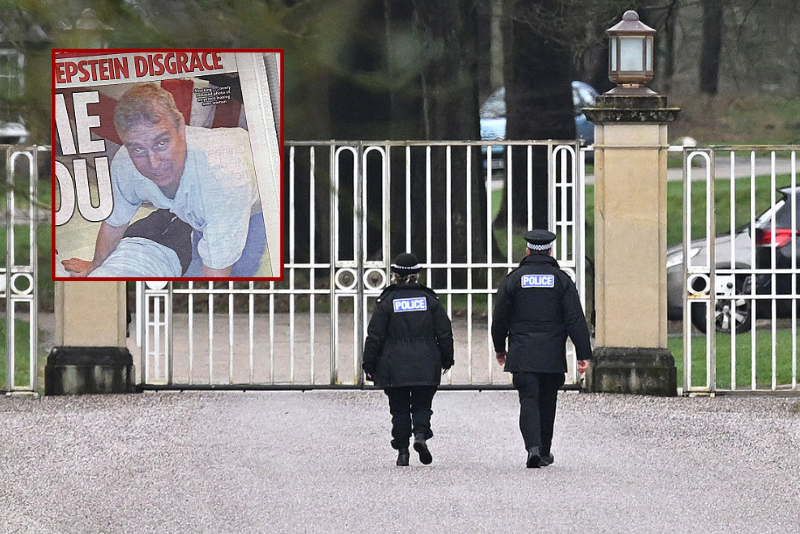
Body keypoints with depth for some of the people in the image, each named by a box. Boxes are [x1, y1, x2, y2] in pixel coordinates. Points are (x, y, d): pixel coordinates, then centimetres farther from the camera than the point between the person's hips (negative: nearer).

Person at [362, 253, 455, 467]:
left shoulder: (387, 301, -3)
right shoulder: (429, 299, 3)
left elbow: (375, 336, -4)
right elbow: (444, 333, 6)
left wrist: (369, 365, 3)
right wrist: (446, 360, 17)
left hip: (394, 367, -1)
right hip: (425, 366, 1)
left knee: (399, 409, 7)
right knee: (422, 405, 11)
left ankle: (402, 450, 4)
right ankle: (421, 434, -16)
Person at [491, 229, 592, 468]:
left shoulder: (513, 279, 1)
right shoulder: (561, 280, 1)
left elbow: (499, 318, 5)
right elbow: (575, 320, -5)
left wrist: (499, 348, 20)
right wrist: (583, 354, -4)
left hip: (522, 356, -1)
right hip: (553, 356, 1)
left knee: (528, 401, -4)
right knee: (547, 402, 14)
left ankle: (533, 447, -25)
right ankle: (544, 452, 22)